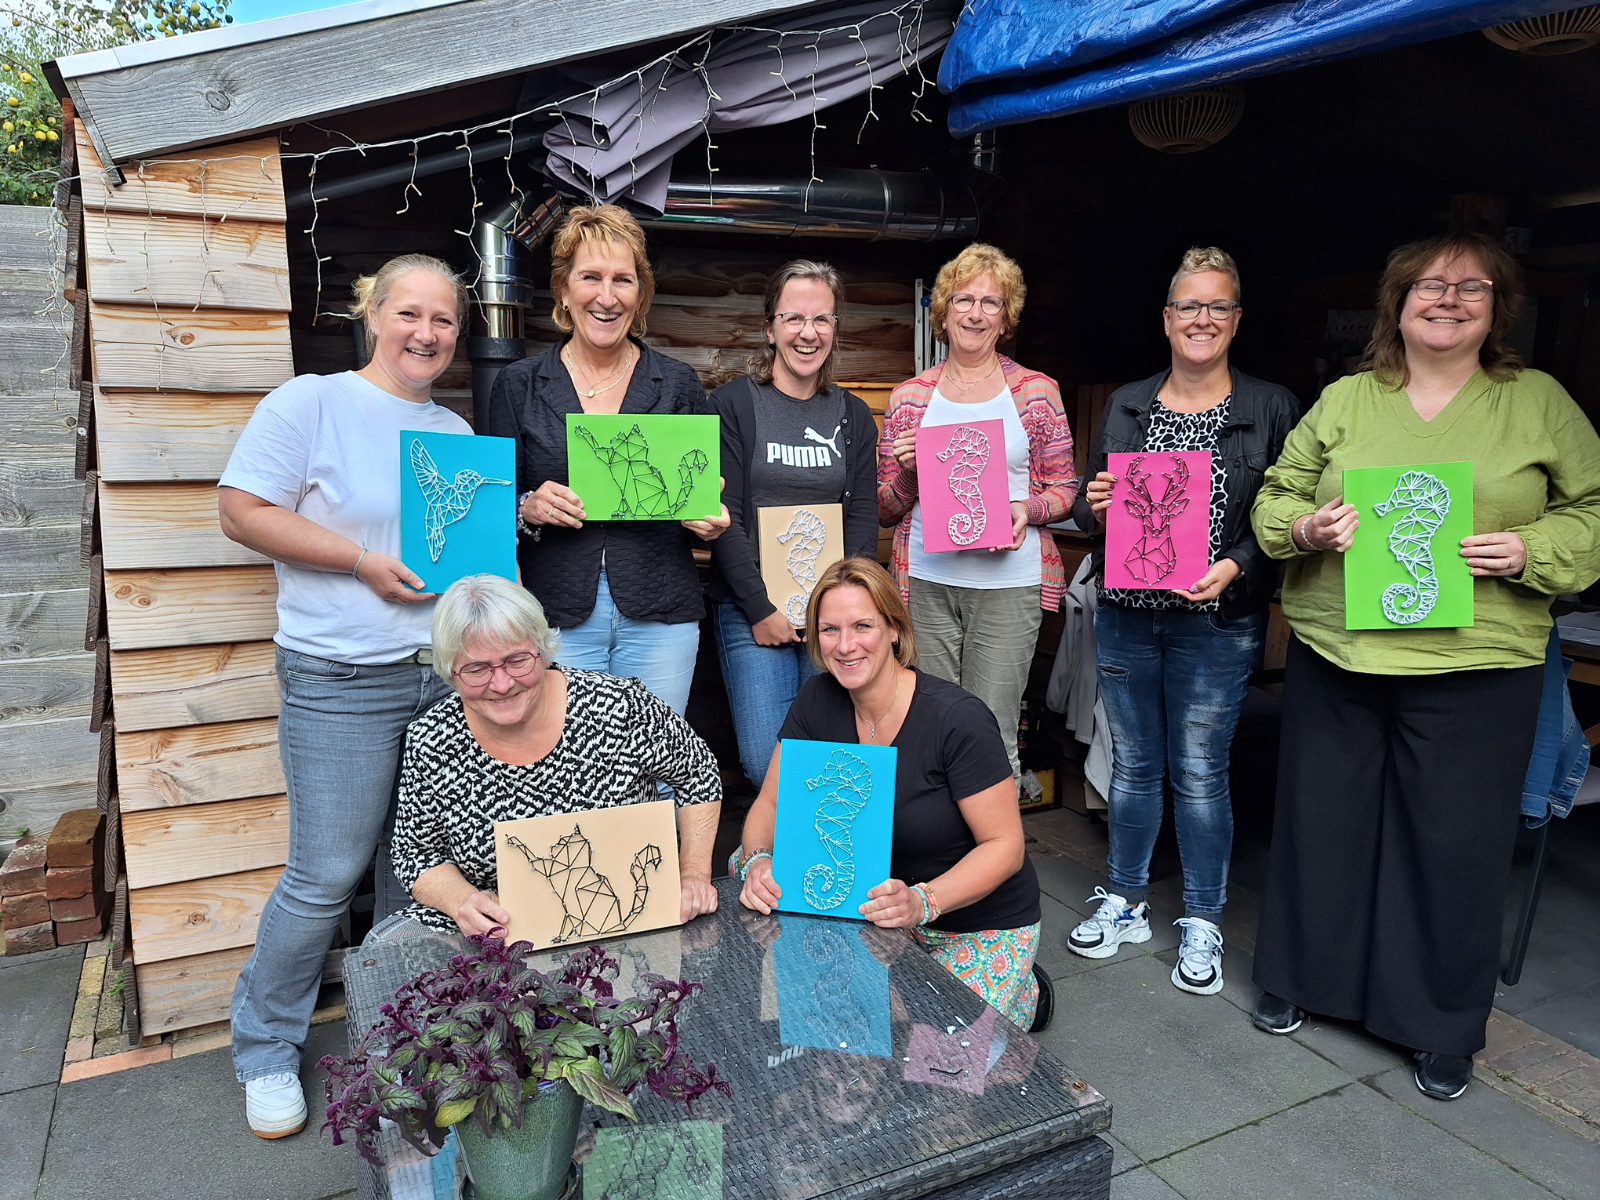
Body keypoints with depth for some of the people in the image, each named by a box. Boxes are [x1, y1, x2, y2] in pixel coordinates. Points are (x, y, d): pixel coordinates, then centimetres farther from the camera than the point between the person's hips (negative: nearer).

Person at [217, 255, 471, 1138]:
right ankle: (265, 1050, 23)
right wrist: (363, 560, -17)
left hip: (446, 671, 6)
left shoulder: (457, 431, 14)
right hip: (343, 682, -5)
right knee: (326, 875, 0)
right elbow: (242, 511, -10)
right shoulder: (309, 403, -4)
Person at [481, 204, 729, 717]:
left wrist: (711, 521, -9)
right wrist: (527, 510, -13)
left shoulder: (679, 384, 6)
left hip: (659, 617, 1)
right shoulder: (518, 385, 5)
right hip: (556, 615, 0)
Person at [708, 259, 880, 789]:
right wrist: (761, 610, -10)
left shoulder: (853, 415, 11)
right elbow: (723, 516, -6)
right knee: (768, 766, -7)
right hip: (751, 610, -3)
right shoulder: (734, 403, 0)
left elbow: (863, 518, 7)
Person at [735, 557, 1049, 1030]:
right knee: (745, 864, -10)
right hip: (876, 898, 5)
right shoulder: (818, 701, -8)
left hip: (980, 924, -4)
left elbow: (1006, 845, -20)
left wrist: (922, 900, -36)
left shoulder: (958, 719, -24)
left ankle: (1024, 989, 11)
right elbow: (770, 803, -3)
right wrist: (758, 861, -25)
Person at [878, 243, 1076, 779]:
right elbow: (887, 509, 13)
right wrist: (907, 469, -8)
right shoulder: (909, 397, 9)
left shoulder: (1037, 391, 7)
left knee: (993, 736, -1)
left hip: (1009, 581, -1)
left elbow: (1064, 490, 10)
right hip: (926, 582, 1)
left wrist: (1028, 510, -10)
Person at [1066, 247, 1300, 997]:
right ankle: (1125, 905, 29)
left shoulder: (1272, 409, 0)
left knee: (1199, 774, 5)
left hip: (1216, 625, -3)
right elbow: (1091, 507, 13)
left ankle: (1203, 925, 23)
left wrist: (1235, 567, -18)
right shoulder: (1125, 405, 8)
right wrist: (1095, 508, -9)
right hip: (1124, 618, 3)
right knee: (1131, 765, 13)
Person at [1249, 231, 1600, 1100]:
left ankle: (1444, 1028, 27)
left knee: (1458, 844, 7)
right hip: (1335, 653, 1)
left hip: (1474, 667, -1)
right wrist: (1307, 528, -11)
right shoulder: (1344, 400, 8)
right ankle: (1297, 978, 32)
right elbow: (1275, 499, 10)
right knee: (1321, 822, 11)